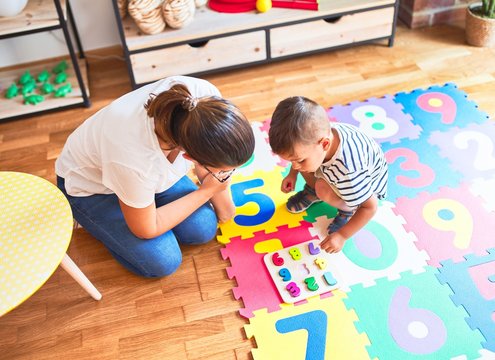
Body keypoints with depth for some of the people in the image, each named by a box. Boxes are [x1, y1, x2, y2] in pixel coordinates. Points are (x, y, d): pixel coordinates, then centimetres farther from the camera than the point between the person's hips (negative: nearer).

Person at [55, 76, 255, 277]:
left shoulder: (207, 98, -34)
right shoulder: (135, 160, -45)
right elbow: (146, 229, -22)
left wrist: (225, 208, -3)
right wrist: (207, 190, -19)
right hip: (88, 183, -4)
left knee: (204, 229, -5)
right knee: (163, 261, -11)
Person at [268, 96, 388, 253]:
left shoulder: (348, 173, -45)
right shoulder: (315, 134, -28)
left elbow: (370, 207, -30)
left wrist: (342, 235, -27)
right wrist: (292, 174, -7)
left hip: (369, 180, -6)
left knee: (323, 189, -33)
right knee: (296, 153, -13)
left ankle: (349, 209, -1)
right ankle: (312, 192, 11)